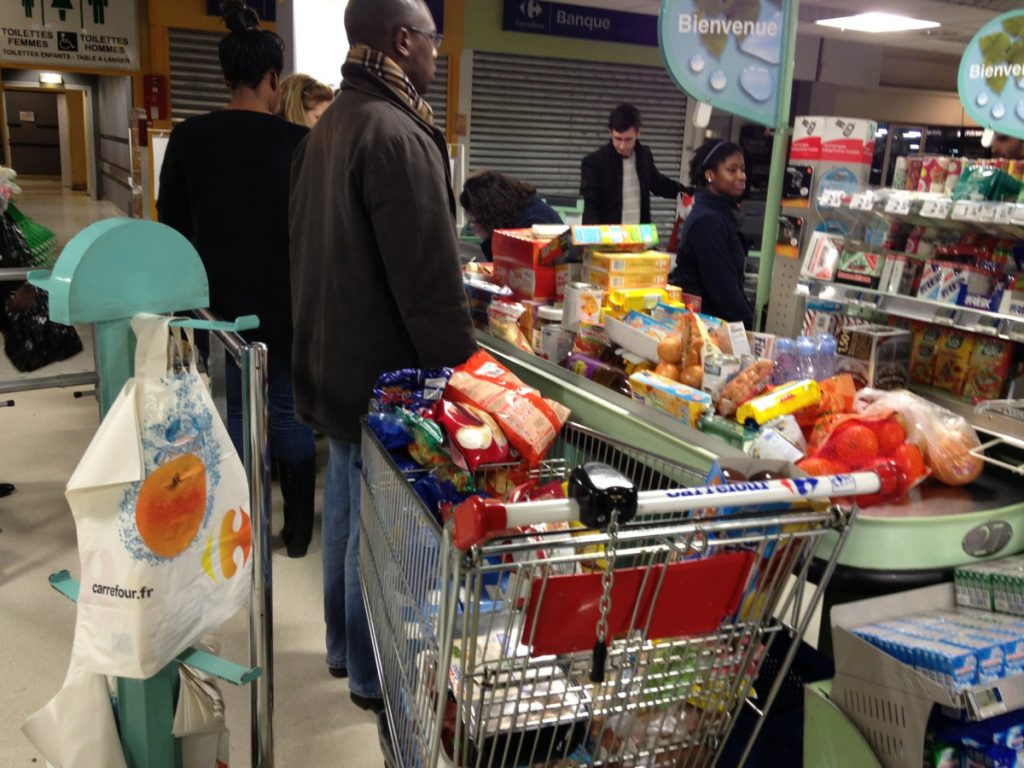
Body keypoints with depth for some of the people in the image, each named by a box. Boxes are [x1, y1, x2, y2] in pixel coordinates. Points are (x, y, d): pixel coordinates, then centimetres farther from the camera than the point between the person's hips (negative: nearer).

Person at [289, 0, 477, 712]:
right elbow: (430, 279, -24)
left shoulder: (330, 126, 11)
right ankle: (376, 675, 20)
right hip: (385, 369, -10)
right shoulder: (396, 134, -21)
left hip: (337, 359, 10)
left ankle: (344, 644, 37)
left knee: (347, 505, 20)